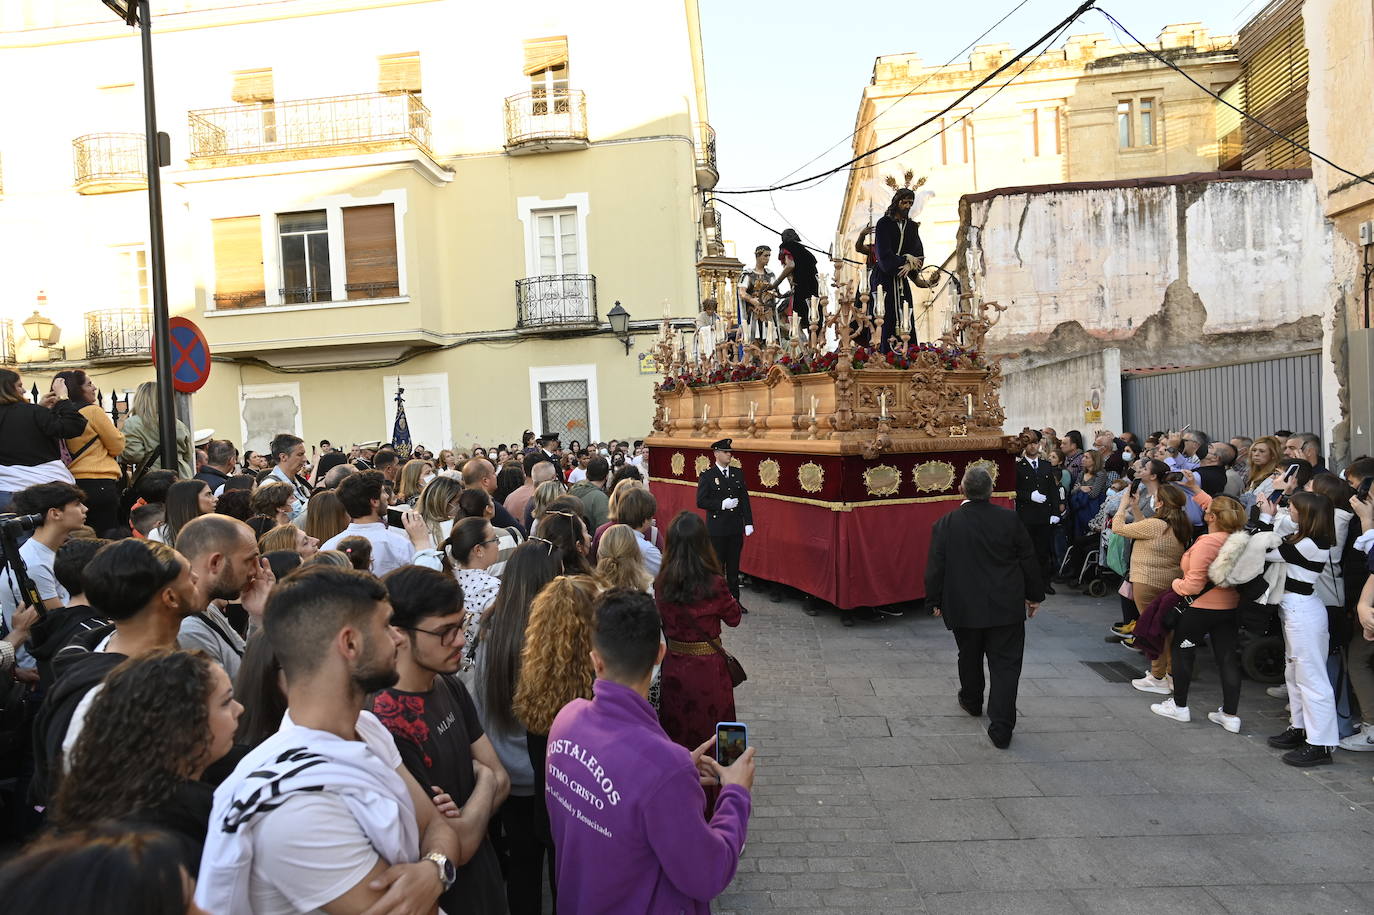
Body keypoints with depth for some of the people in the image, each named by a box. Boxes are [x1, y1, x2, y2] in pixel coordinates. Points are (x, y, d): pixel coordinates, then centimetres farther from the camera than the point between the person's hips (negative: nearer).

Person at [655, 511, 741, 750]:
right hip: (707, 667, -3)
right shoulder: (713, 584, -20)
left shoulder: (661, 583, -10)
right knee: (709, 731, 14)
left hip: (674, 666, 3)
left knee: (676, 732, 19)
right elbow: (733, 618, -3)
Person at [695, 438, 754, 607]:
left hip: (736, 528, 4)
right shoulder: (707, 475, -6)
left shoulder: (738, 473, 8)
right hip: (717, 528, -4)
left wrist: (748, 523, 2)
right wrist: (722, 504, -19)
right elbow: (701, 502, -10)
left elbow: (744, 499, 8)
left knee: (734, 566, 12)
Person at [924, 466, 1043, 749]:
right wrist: (1034, 596, 14)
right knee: (1005, 666, 3)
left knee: (969, 658, 22)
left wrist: (935, 601, 9)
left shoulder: (945, 524, -11)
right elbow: (1028, 561, 1)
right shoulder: (1009, 519, -8)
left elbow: (935, 568, -5)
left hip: (964, 608, 1)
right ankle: (1001, 729, 1)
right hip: (1007, 607, 0)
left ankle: (971, 701, 44)